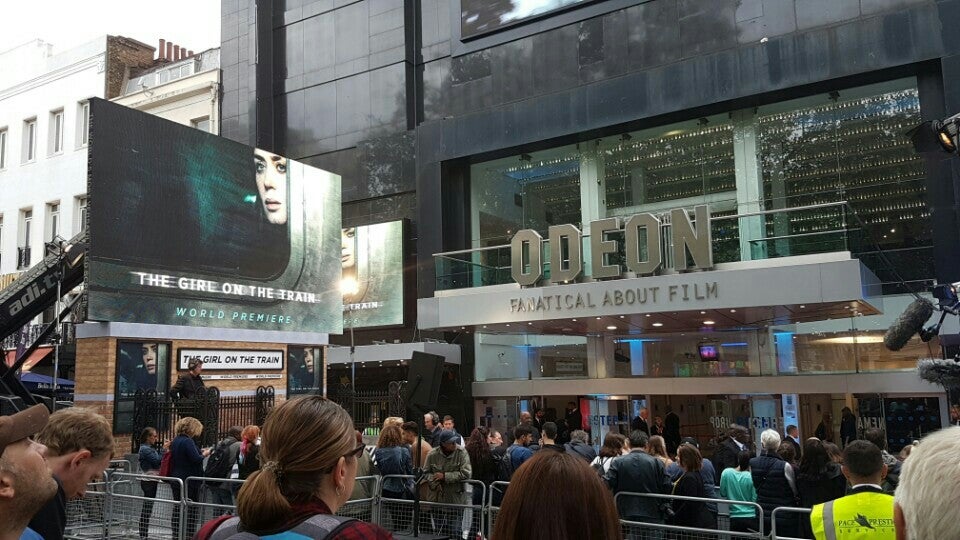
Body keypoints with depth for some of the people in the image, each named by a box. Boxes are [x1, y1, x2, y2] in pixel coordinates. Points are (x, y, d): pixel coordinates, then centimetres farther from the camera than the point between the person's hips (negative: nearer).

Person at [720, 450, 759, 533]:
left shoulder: (726, 473, -6)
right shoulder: (751, 477, -13)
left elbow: (723, 494, 2)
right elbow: (754, 499, -9)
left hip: (734, 518, 2)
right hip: (751, 517, -2)